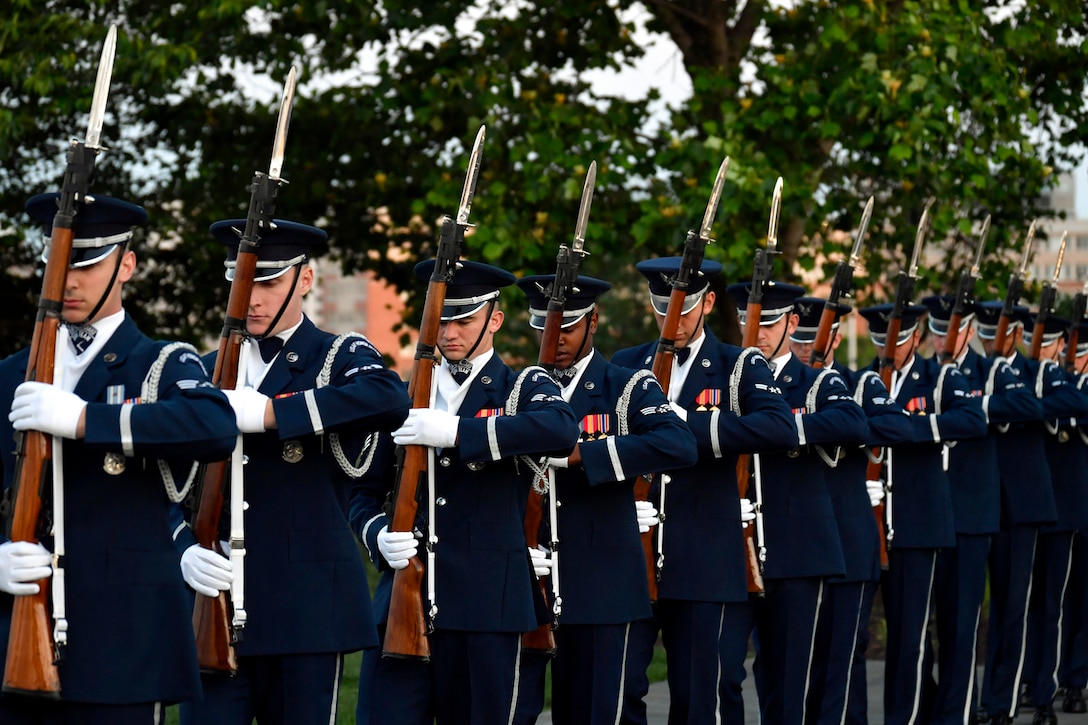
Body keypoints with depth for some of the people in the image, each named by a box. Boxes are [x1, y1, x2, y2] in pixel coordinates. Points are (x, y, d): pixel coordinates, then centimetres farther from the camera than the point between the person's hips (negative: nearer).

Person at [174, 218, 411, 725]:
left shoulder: (341, 359, 2)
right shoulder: (207, 372, 16)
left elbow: (390, 399, -24)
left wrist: (268, 412, -28)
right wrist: (185, 552, -8)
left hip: (308, 607, -3)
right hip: (217, 605, 3)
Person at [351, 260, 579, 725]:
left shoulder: (524, 389, 5)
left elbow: (562, 430, -20)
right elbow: (366, 491, 19)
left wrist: (457, 431, -25)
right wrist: (379, 537, -4)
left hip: (486, 607, -3)